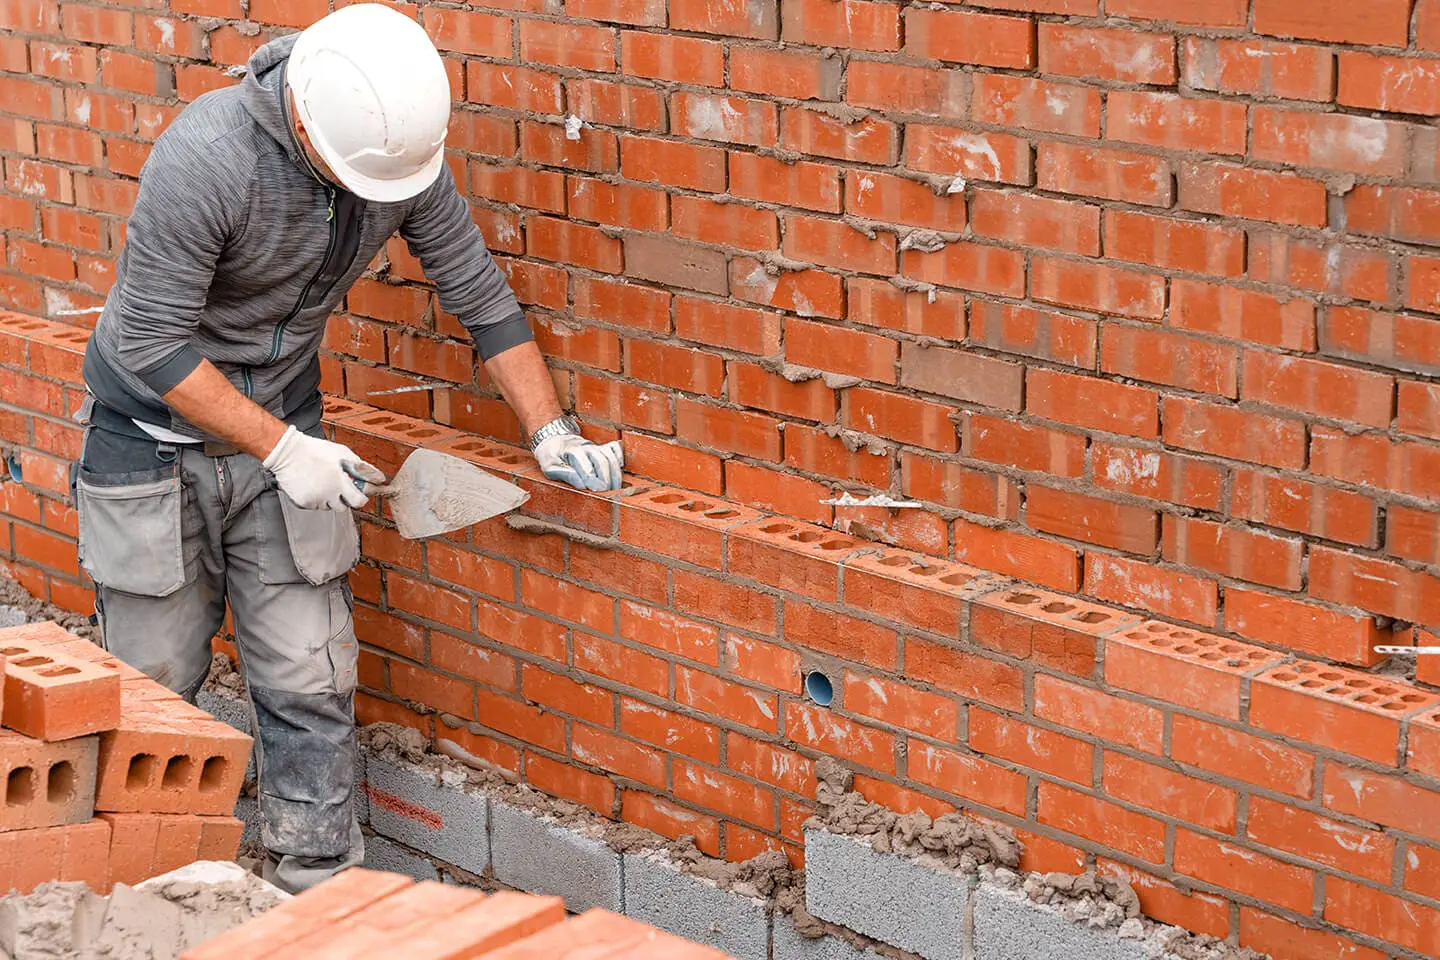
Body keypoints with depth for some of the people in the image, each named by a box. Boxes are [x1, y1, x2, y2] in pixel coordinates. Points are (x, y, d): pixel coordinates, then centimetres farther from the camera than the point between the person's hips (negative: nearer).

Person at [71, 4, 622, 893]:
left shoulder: (406, 152, -13)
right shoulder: (208, 158, -30)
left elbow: (477, 289, 0)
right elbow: (150, 340, -24)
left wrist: (551, 431, -6)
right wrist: (280, 448, -24)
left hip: (283, 425, 4)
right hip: (158, 430, -4)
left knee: (311, 683, -1)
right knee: (155, 685, 3)